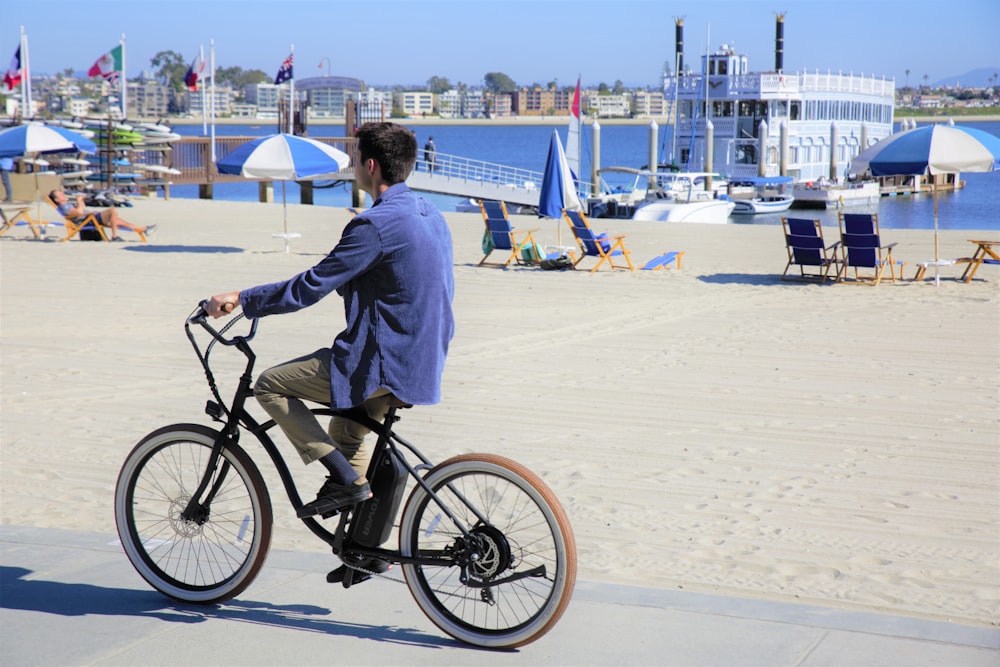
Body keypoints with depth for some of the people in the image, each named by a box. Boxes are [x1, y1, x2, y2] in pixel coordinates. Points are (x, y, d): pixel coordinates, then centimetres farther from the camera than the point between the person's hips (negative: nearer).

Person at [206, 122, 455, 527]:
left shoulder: (377, 224, -19)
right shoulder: (431, 216, 10)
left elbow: (310, 288, -18)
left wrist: (241, 299, -7)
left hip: (382, 364, -10)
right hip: (423, 364, 10)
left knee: (269, 385, 2)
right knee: (346, 431, 28)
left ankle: (345, 479, -3)